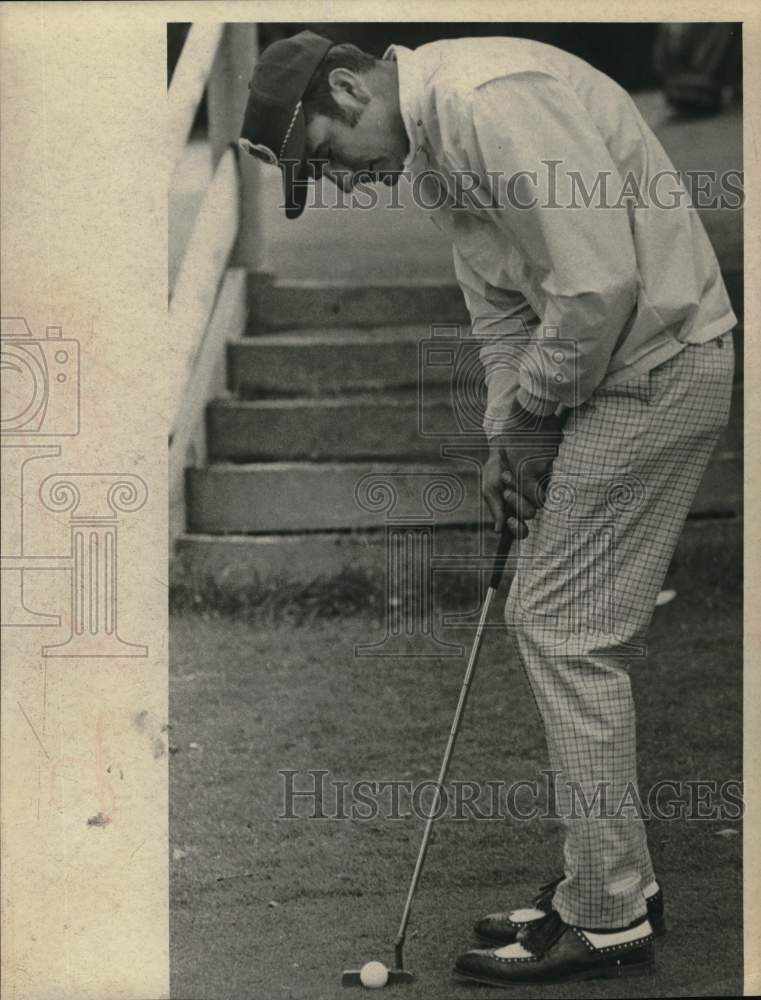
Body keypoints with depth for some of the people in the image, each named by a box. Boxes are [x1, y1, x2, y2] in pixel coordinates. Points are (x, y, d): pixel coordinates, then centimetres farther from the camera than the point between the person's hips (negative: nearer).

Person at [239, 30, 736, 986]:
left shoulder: (489, 102, -22)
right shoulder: (431, 145, 12)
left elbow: (601, 279, -25)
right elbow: (500, 305, 18)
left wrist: (531, 414, -12)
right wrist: (507, 435, 6)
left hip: (656, 362, -10)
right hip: (613, 375, 10)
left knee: (564, 629, -6)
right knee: (556, 623, 13)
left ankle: (607, 918, 1)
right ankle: (610, 880, 23)